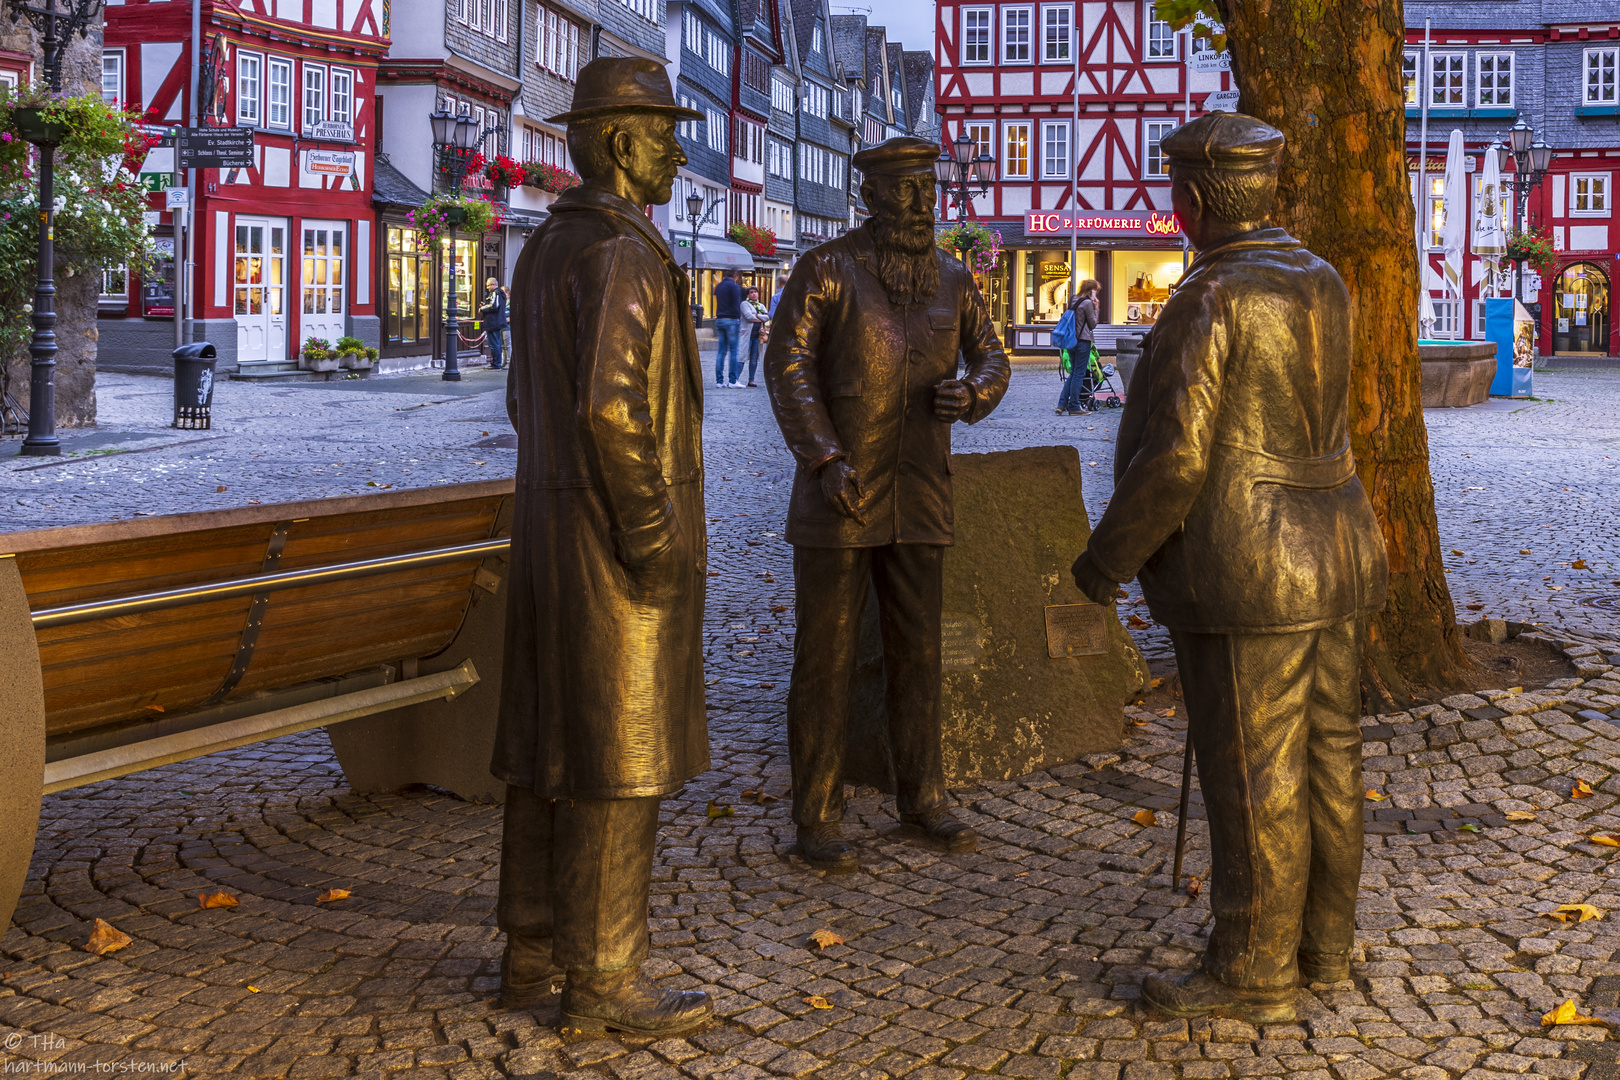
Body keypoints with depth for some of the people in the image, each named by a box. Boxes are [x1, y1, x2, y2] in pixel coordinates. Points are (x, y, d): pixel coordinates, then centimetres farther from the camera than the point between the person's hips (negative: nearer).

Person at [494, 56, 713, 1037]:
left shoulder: (548, 251, 15)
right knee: (621, 757, -4)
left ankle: (535, 951, 21)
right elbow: (613, 407, -27)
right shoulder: (624, 252, -17)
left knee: (552, 740, 13)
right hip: (621, 543, -10)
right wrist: (653, 540, -21)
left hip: (554, 525, 10)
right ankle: (603, 980, 2)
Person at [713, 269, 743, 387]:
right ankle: (732, 380, -8)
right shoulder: (734, 286, -7)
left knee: (721, 351, 7)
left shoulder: (718, 286, 16)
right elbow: (737, 305, -11)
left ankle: (719, 380, 3)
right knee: (733, 351, -4)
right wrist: (738, 320, -5)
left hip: (719, 320, 7)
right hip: (731, 320, -7)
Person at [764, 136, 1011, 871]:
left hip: (916, 499, 5)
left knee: (916, 650, 11)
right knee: (826, 656, -1)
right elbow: (787, 368, -14)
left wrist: (970, 394, -15)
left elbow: (991, 363, 11)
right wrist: (824, 459, -27)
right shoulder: (827, 268, -8)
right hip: (836, 492, -5)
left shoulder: (951, 280, 7)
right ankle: (817, 817, 9)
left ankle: (921, 796, 25)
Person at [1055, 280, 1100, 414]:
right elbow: (1093, 324, -8)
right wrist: (1095, 308, -1)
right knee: (1079, 374, -1)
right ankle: (1074, 407, 4)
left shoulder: (1073, 301, 11)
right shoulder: (1087, 303, -13)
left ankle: (1062, 404, 10)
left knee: (1073, 373, 15)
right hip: (1083, 341, -8)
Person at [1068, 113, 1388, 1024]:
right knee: (1326, 760, 14)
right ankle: (1324, 942, 26)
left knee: (1253, 778, -1)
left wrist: (1107, 556, -8)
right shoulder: (1322, 286, 9)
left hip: (1246, 575, -8)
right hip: (1333, 561, 8)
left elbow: (1175, 457, -20)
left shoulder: (1206, 301, -16)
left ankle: (1254, 975, 7)